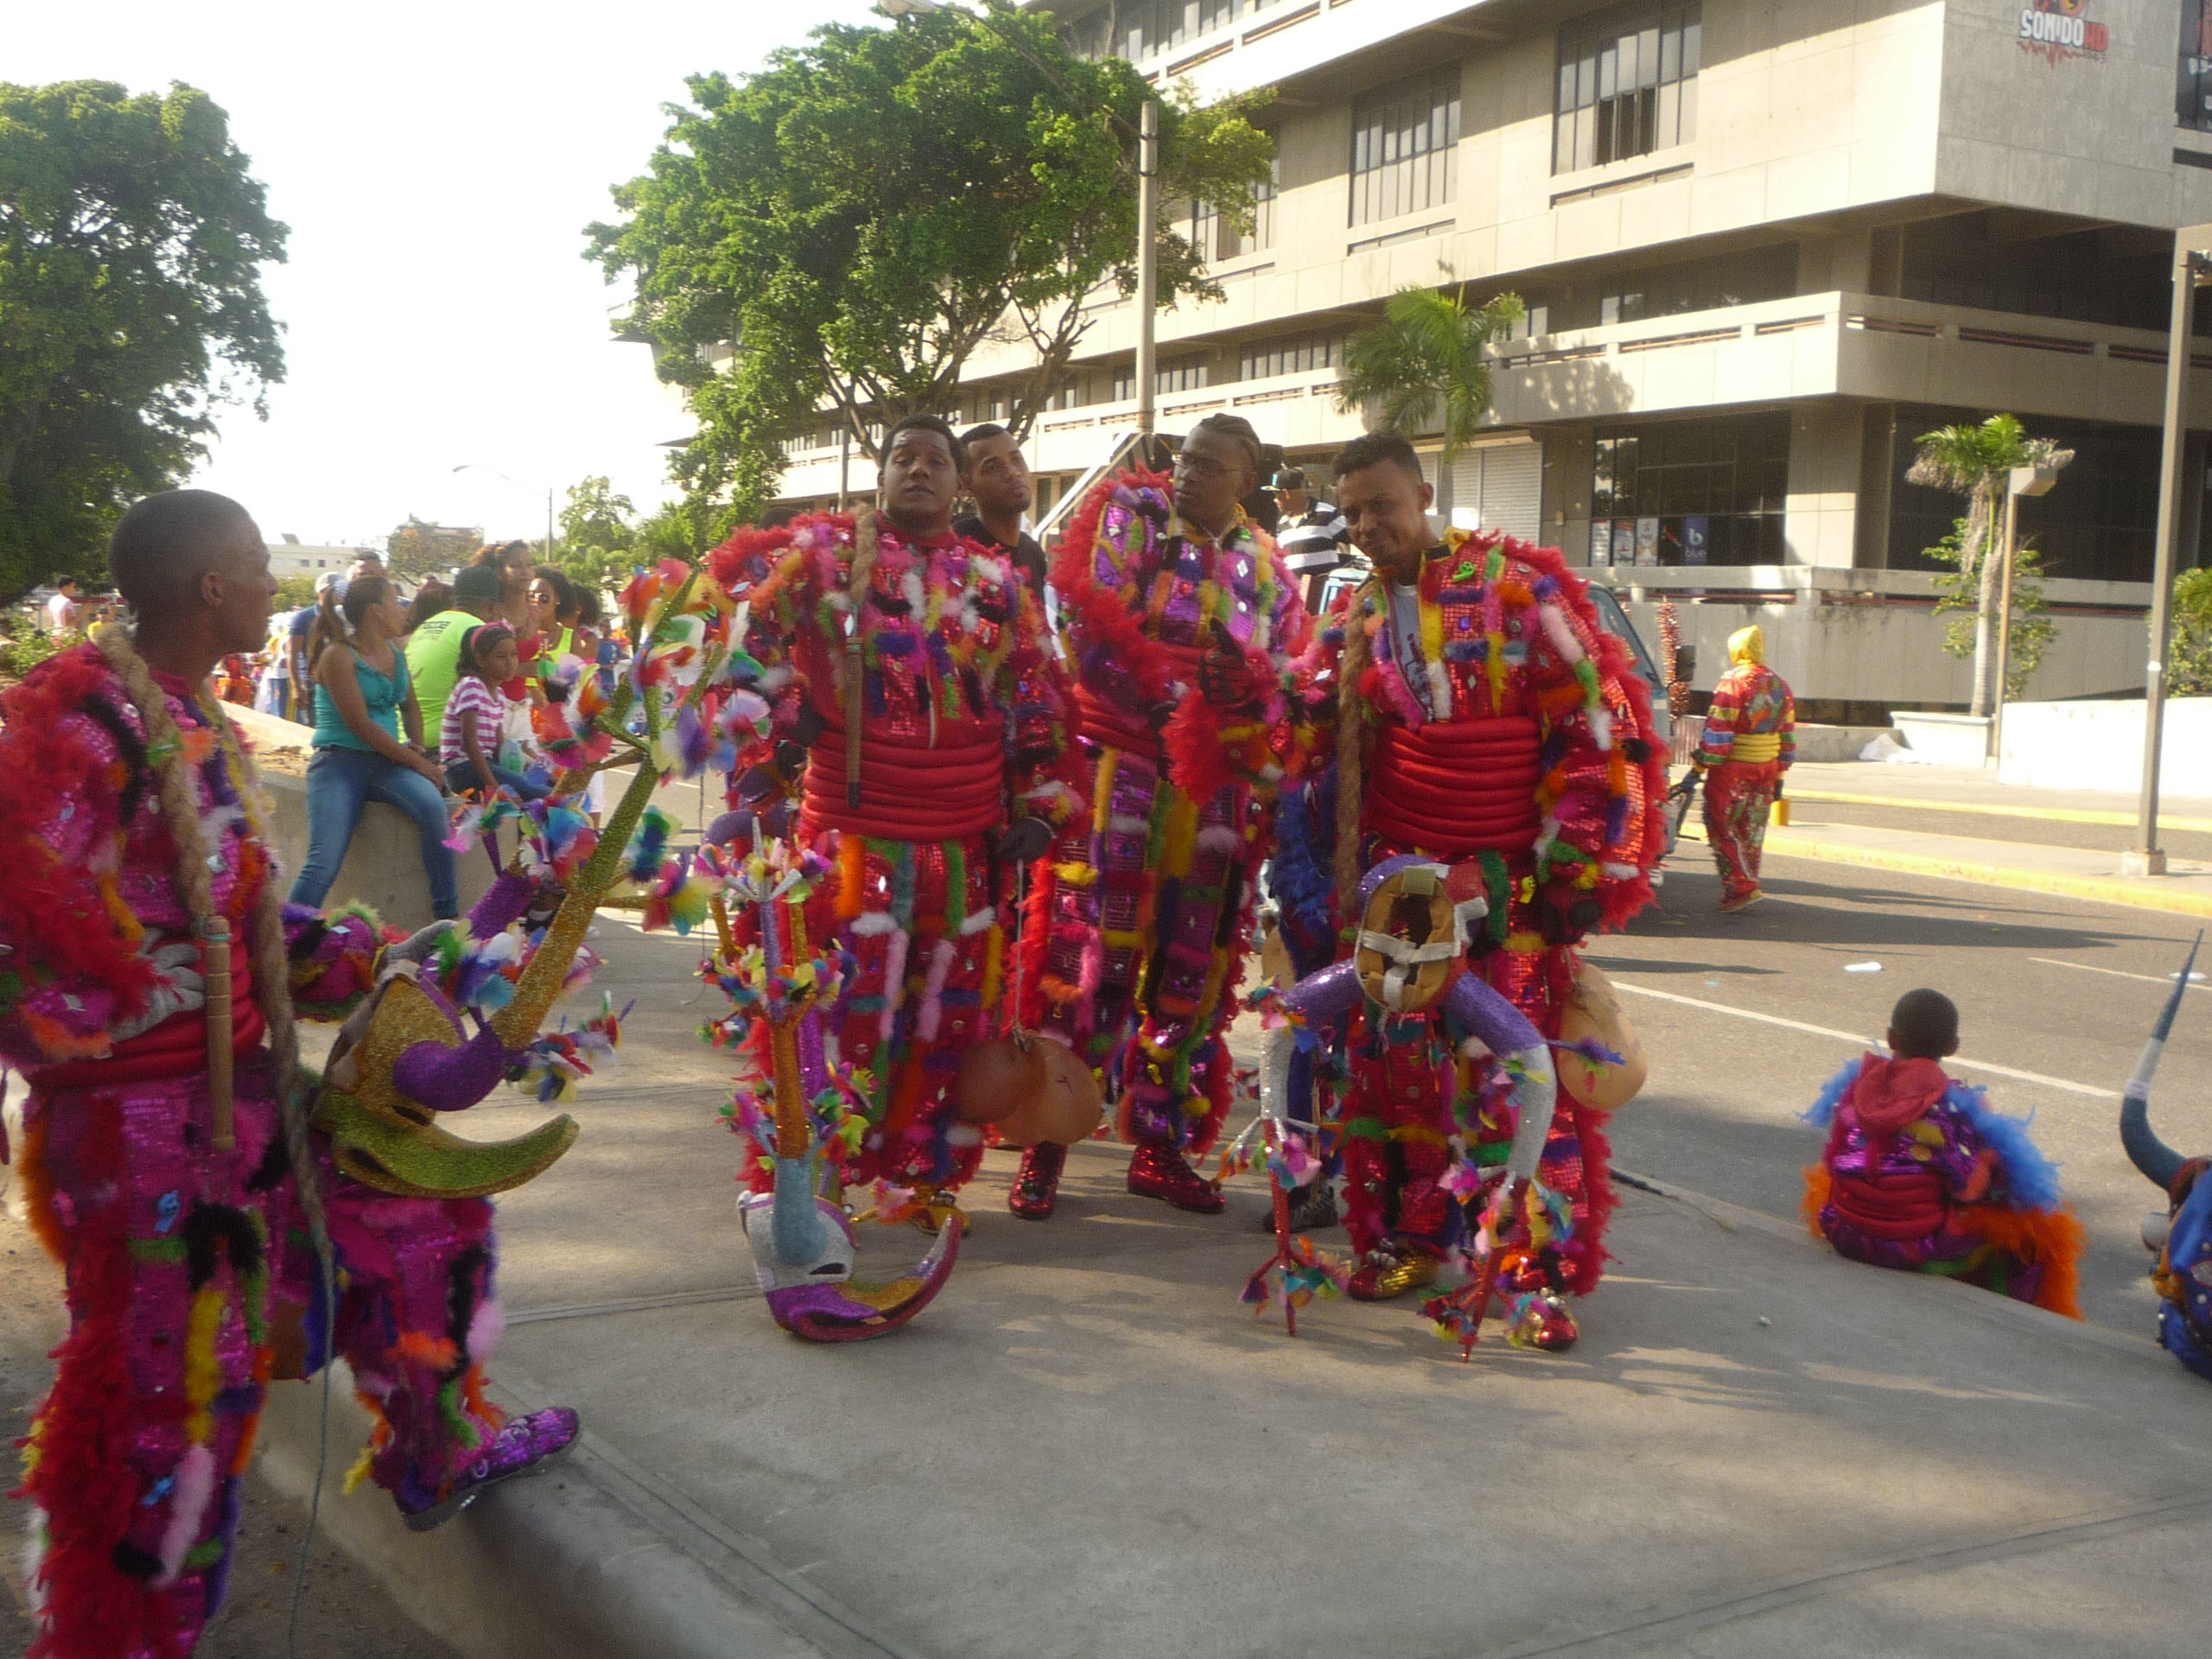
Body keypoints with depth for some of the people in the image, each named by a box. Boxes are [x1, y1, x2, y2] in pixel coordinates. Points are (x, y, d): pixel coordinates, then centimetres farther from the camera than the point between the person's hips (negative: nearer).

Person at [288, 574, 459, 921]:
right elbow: (361, 725, -12)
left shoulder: (395, 652, 13)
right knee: (323, 863, -21)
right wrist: (417, 762, -11)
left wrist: (418, 748, 8)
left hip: (387, 763, 5)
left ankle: (448, 916, -23)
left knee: (431, 804, -28)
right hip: (341, 763, -5)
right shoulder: (338, 656, -8)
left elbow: (410, 707, 27)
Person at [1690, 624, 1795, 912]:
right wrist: (1779, 775, 20)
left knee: (1722, 828, -2)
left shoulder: (1733, 682, -11)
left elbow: (1717, 731, -16)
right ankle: (1746, 887, 16)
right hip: (1766, 769, 7)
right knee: (1751, 831, 12)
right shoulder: (1780, 685, 11)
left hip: (1732, 769, -7)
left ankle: (1743, 886, -10)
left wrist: (1699, 767, -12)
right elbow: (1788, 735, 15)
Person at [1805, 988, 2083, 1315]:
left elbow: (1832, 1160, 4)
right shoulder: (1949, 1104, -16)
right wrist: (1990, 1159, 6)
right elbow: (1970, 1186, -14)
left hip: (1846, 1238, 5)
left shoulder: (1856, 1085, -3)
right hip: (1920, 1249, -5)